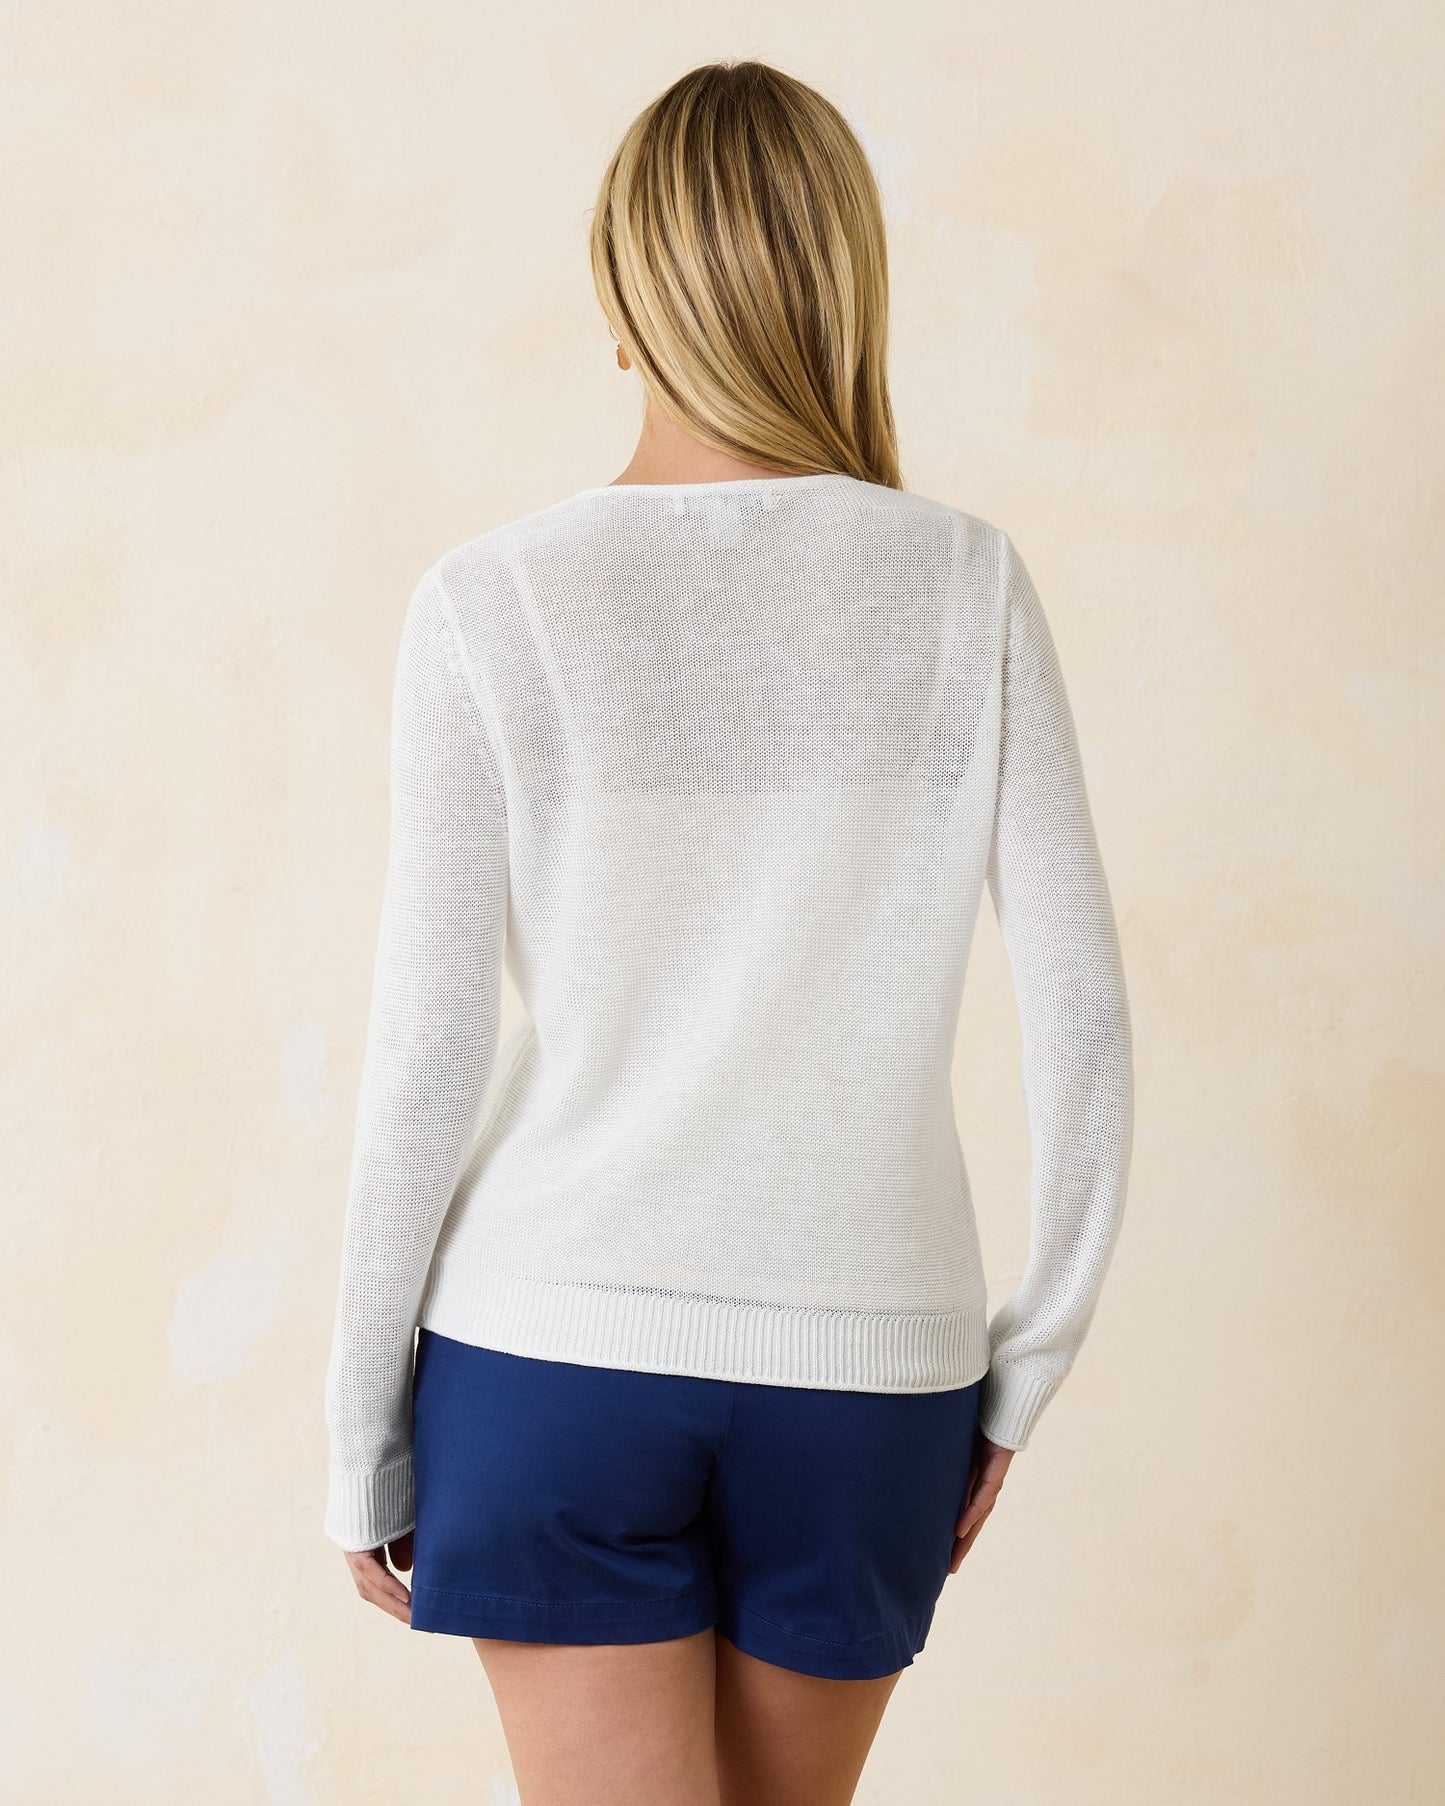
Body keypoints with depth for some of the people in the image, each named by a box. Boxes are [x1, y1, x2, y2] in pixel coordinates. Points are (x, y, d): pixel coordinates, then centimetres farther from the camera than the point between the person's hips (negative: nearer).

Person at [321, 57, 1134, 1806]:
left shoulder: (492, 603, -7)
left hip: (554, 1345, -2)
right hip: (864, 1365, 2)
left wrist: (361, 1436, 3)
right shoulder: (966, 586, -3)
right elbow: (1080, 1013, -4)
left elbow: (428, 1051, -7)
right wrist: (1025, 1368, 7)